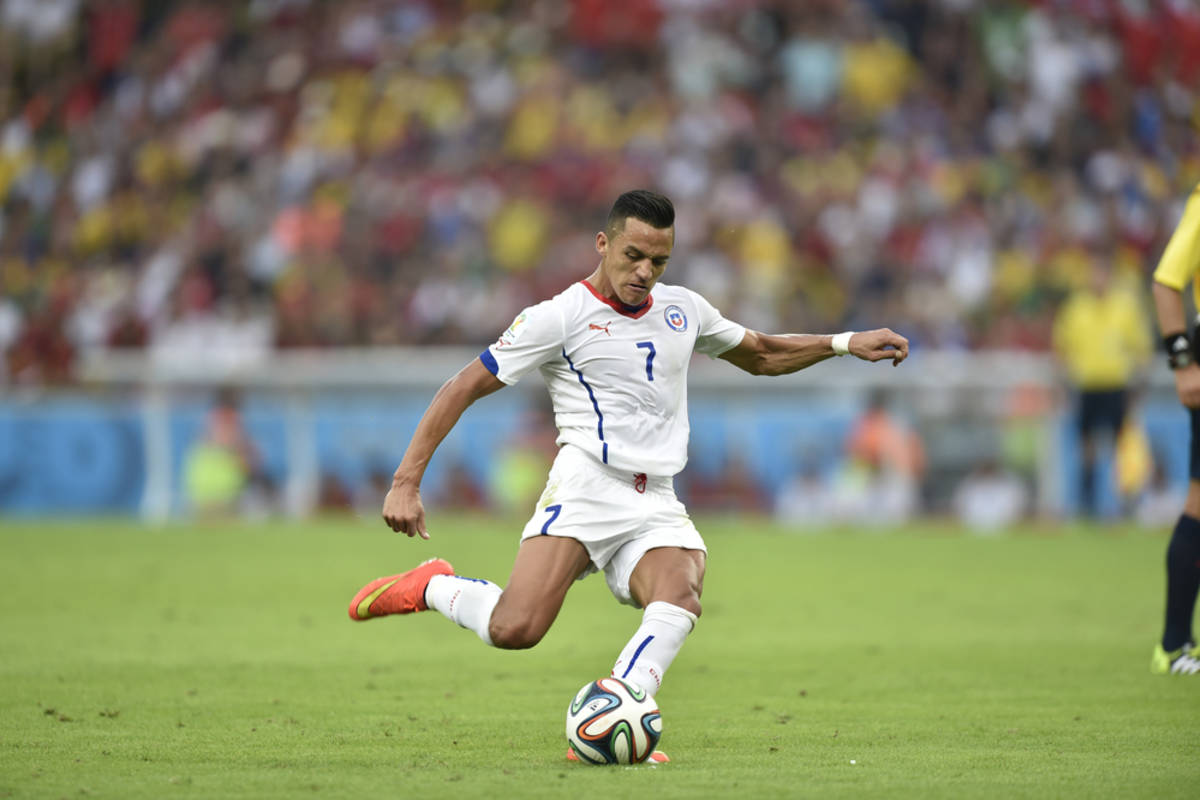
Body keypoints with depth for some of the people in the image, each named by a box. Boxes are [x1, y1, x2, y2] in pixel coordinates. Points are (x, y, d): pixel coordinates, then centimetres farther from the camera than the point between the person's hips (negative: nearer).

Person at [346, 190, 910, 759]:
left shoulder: (683, 309, 19)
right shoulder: (559, 317, 0)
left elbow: (760, 354, 36)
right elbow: (463, 389, 0)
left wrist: (845, 344, 24)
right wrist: (406, 483, -8)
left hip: (656, 508, 5)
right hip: (585, 486, -5)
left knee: (681, 594, -29)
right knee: (514, 630, -25)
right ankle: (431, 587, 6)